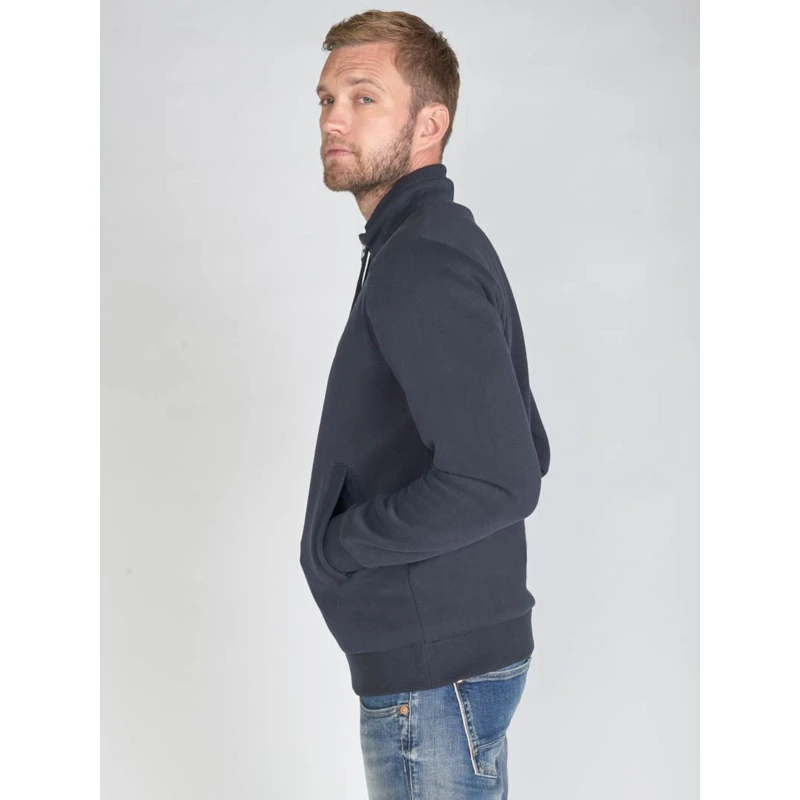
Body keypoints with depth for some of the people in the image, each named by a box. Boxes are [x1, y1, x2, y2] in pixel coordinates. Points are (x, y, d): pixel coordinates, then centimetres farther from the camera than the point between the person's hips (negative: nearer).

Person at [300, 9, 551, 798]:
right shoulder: (453, 243, 12)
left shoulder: (420, 262, -20)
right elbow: (526, 449, 17)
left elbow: (499, 481, -29)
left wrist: (333, 544, -15)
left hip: (434, 673, -10)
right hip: (470, 639, 10)